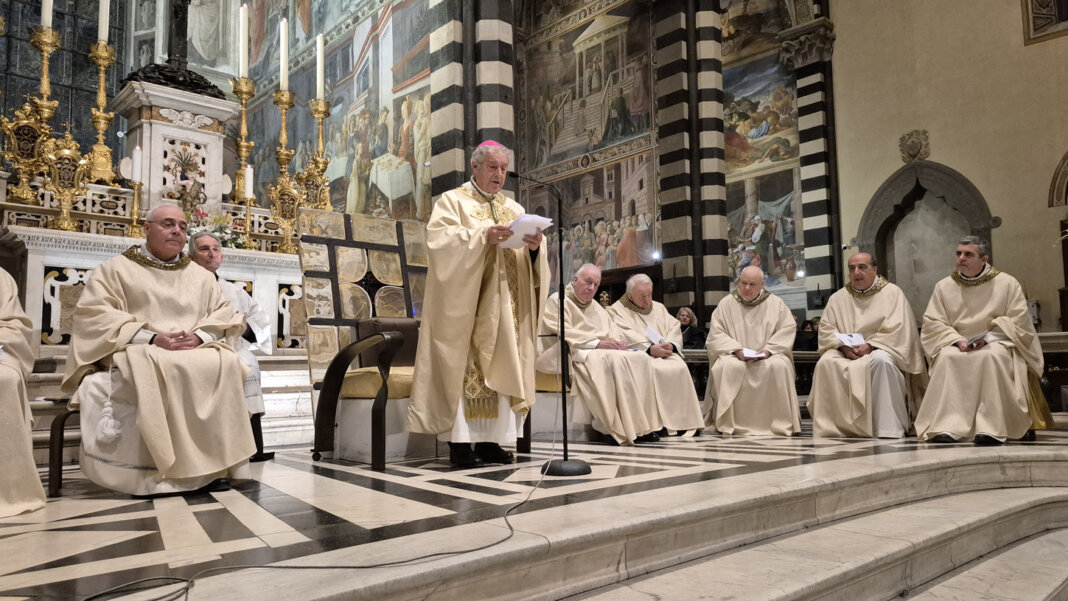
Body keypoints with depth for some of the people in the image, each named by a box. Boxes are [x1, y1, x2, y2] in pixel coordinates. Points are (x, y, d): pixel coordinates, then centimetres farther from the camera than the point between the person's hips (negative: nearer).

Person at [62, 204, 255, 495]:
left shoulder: (201, 277, 21)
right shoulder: (115, 269, 11)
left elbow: (224, 318, 12)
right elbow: (94, 318, -3)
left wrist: (199, 336, -12)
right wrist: (151, 338, -18)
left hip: (195, 353, 3)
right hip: (137, 355, -3)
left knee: (225, 364, -30)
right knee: (159, 369, -38)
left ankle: (212, 463, -27)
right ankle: (159, 468, -30)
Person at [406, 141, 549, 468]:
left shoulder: (514, 209, 19)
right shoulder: (452, 201, 4)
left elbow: (530, 258, 10)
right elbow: (439, 238, -13)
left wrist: (534, 247, -13)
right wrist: (483, 236, -25)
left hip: (503, 306, 5)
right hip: (464, 303, -5)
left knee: (500, 367, 3)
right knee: (463, 366, -8)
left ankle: (490, 439, 9)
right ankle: (460, 441, -3)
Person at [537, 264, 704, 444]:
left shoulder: (595, 306, 26)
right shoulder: (558, 301, 2)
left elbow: (615, 331, 17)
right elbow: (563, 334, -13)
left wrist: (617, 341, -8)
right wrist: (597, 343, -20)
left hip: (604, 352, 8)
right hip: (575, 354, -8)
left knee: (641, 360, -13)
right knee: (614, 362, -34)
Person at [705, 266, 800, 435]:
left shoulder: (776, 303, 10)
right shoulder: (726, 303, 7)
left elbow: (788, 330, 3)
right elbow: (716, 334, 1)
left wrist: (769, 349, -12)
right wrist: (737, 350, -14)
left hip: (767, 356, 1)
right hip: (734, 355, 0)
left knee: (779, 366, -33)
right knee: (726, 367, -35)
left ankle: (780, 423, -22)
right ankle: (728, 423, -25)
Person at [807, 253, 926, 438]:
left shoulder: (892, 293, 5)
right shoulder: (837, 298, 14)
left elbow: (897, 329, -7)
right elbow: (826, 329, 6)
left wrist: (870, 345, -19)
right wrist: (843, 346, -13)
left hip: (880, 349, -3)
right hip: (846, 353, 3)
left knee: (881, 360, -37)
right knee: (825, 363, -28)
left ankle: (890, 428, -30)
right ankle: (831, 425, -23)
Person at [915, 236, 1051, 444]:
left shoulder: (1007, 283, 2)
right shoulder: (944, 286, 6)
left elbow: (1018, 321, -3)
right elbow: (933, 324, 0)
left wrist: (989, 337, -17)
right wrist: (958, 340, -16)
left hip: (997, 345, -1)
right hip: (958, 347, 2)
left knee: (992, 356, -36)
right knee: (947, 357, -32)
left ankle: (991, 428, -37)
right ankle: (946, 426, -38)